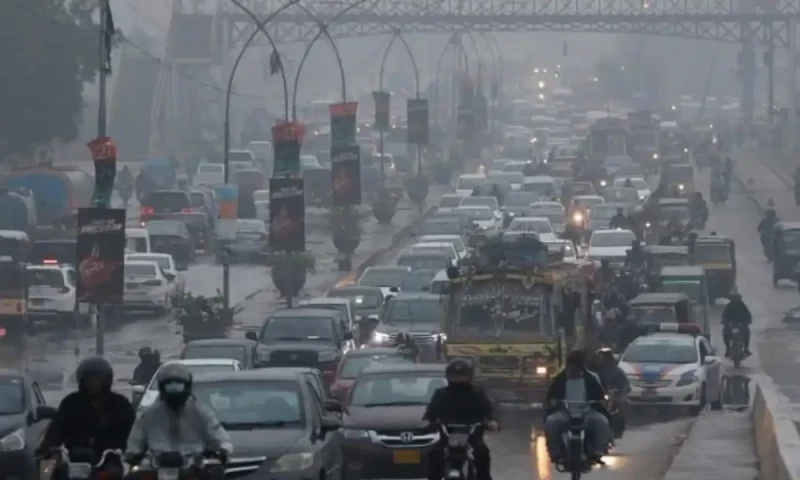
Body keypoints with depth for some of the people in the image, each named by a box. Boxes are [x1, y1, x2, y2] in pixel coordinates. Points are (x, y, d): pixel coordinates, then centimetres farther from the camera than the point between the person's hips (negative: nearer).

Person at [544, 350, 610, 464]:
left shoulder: (591, 378, 6)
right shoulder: (559, 379, 5)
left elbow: (601, 398, 9)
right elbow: (549, 399, 6)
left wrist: (600, 402, -13)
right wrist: (552, 402, -17)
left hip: (587, 413, 0)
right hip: (565, 413, 0)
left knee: (602, 421, -30)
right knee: (550, 421, -32)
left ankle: (597, 451, -19)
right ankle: (556, 453, -20)